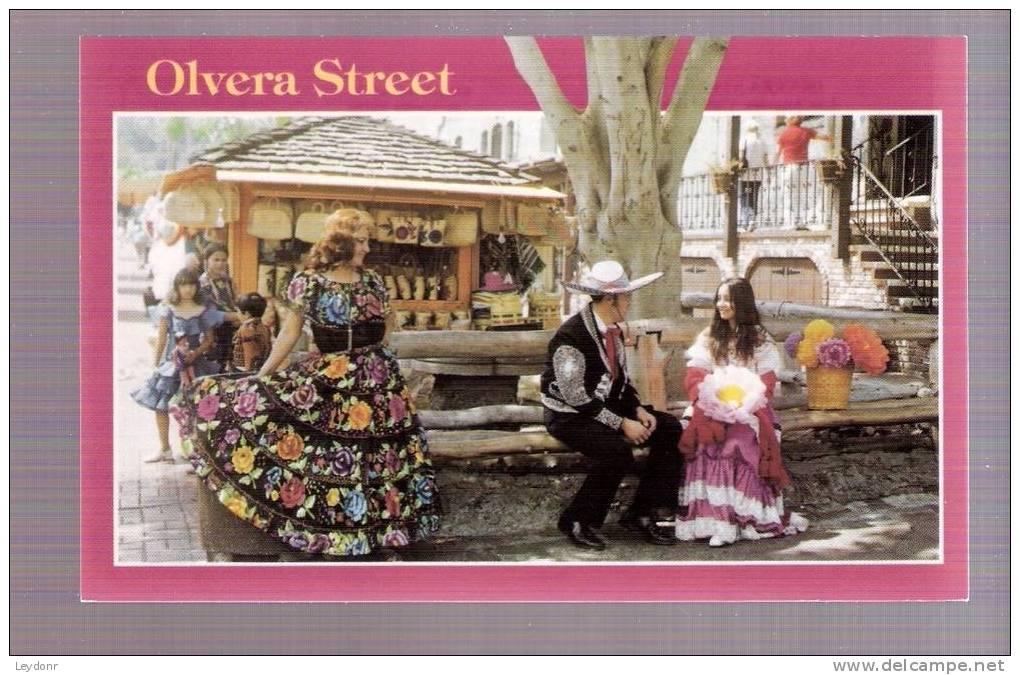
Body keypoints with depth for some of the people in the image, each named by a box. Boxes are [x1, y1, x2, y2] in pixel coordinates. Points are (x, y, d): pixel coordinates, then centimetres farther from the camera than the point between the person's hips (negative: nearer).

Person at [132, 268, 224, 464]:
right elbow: (161, 339, 5)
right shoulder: (168, 311, 3)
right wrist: (155, 364, 3)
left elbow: (208, 341, 4)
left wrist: (196, 353, -13)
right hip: (171, 364, 2)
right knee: (160, 406, 3)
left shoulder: (204, 312, 0)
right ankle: (164, 449, 15)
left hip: (195, 365, -2)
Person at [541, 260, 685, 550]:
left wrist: (638, 409, -4)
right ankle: (577, 523, -12)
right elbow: (576, 397, -24)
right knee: (617, 450, -34)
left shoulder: (614, 330, 6)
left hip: (608, 405, 9)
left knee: (670, 429, -4)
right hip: (569, 415, -9)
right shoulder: (571, 335, -23)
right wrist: (622, 423, -23)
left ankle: (641, 514, 2)